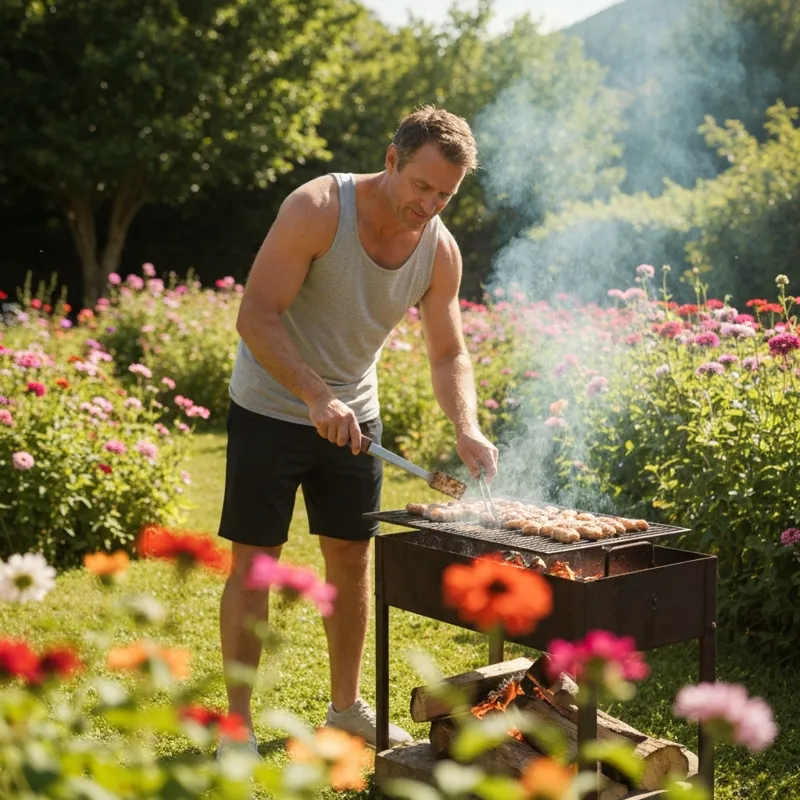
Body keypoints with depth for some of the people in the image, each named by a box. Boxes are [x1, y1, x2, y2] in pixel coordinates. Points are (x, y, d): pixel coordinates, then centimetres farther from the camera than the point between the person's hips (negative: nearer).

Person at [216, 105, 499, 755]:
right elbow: (256, 317, -27)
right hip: (272, 406, -5)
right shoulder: (318, 208, -23)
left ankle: (347, 706, 27)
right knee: (254, 562, -3)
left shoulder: (441, 251, -7)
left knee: (352, 555, 11)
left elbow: (449, 353, -1)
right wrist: (316, 396, -38)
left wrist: (467, 429, -19)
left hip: (354, 412, 5)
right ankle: (238, 727, 7)